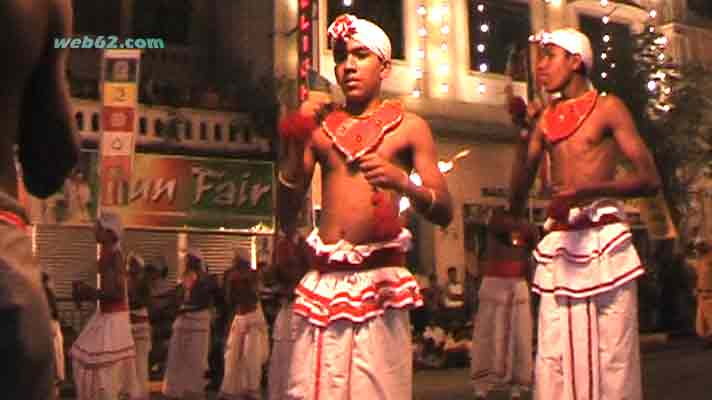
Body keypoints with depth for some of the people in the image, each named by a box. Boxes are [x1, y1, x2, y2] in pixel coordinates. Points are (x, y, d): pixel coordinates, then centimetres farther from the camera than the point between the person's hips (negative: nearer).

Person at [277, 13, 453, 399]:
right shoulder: (319, 127, 15)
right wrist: (295, 144, 1)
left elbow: (444, 212, 4)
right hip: (323, 278, 2)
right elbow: (286, 219, 11)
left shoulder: (408, 126, 10)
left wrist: (402, 182, -15)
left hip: (380, 277, -2)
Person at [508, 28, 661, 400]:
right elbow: (517, 197, 12)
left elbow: (649, 180, -3)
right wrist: (523, 134, 4)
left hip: (604, 236, -4)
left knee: (611, 354, -5)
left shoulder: (607, 107, 6)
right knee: (555, 361, -1)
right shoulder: (544, 119, 17)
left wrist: (591, 190, -18)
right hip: (557, 241, 4)